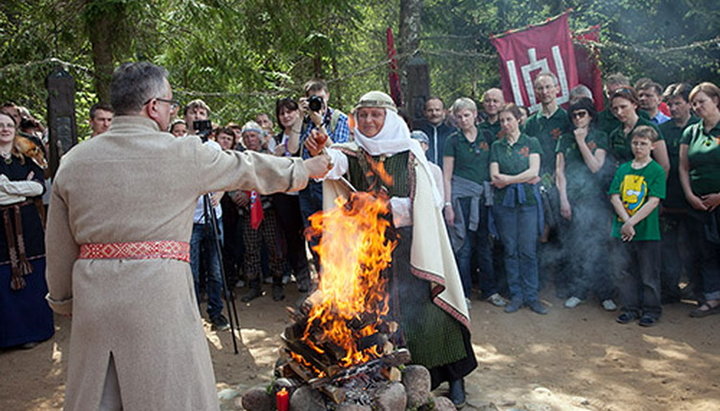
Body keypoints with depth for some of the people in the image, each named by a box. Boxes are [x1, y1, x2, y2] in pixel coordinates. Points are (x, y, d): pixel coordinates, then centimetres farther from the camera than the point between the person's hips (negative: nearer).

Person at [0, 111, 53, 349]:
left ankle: (33, 329, 16)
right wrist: (25, 186, -8)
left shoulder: (26, 160, 11)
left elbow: (39, 187, -3)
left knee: (31, 274, 4)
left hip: (27, 224, 3)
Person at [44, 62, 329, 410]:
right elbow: (247, 168, 8)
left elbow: (59, 248, 11)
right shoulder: (183, 153, -5)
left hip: (92, 295, 5)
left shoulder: (73, 162, 7)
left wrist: (64, 301, 24)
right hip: (157, 292, -5)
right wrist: (305, 168, 23)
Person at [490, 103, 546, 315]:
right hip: (504, 202, 2)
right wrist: (525, 178, -5)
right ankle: (516, 295, 12)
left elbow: (534, 171, -4)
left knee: (528, 250, -2)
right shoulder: (496, 146, 12)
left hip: (528, 200, -1)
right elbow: (494, 176, 1)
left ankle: (531, 296, 7)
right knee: (510, 249, 3)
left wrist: (507, 180, -5)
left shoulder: (531, 143, 9)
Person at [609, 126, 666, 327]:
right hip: (622, 230, 4)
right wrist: (626, 221, -12)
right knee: (624, 272, 9)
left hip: (647, 231, -4)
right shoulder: (623, 169, 8)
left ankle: (651, 310, 21)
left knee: (649, 274, 6)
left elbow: (653, 201, -11)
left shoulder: (657, 171, -3)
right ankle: (630, 308, 23)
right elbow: (614, 197, 1)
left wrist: (632, 222, -16)